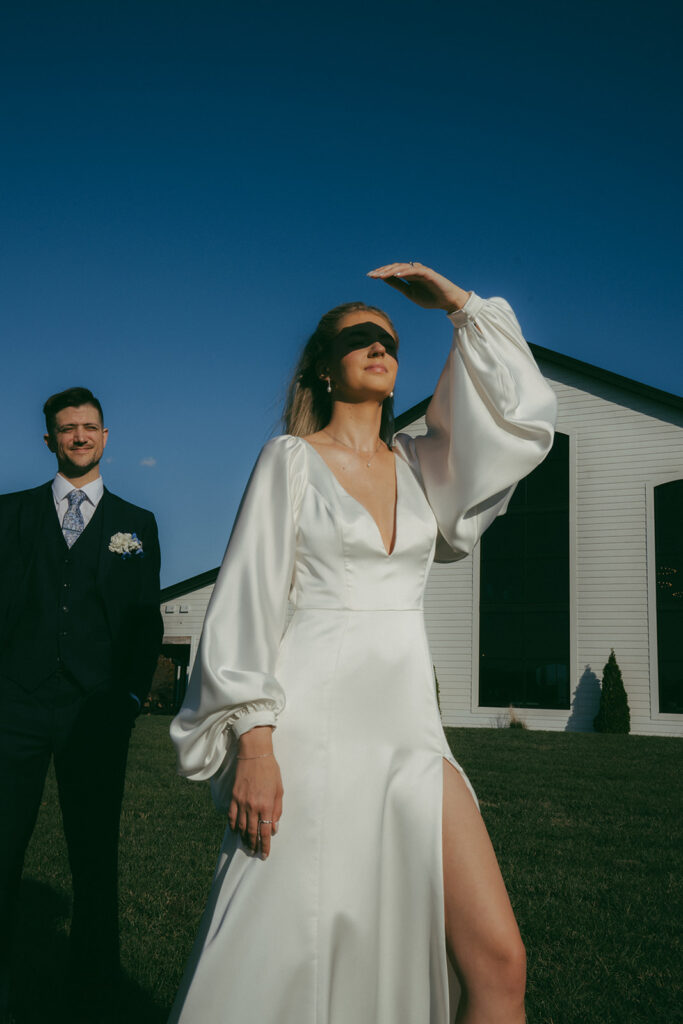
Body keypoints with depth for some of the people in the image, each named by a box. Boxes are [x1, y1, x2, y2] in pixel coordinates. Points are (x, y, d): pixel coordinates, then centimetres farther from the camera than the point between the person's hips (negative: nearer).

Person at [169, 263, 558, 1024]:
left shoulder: (418, 463, 16)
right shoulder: (291, 457, 3)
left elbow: (524, 420, 4)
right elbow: (249, 597, -4)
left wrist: (459, 304, 6)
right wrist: (254, 741, -14)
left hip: (408, 724, 4)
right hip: (313, 724, -4)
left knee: (497, 961, -6)